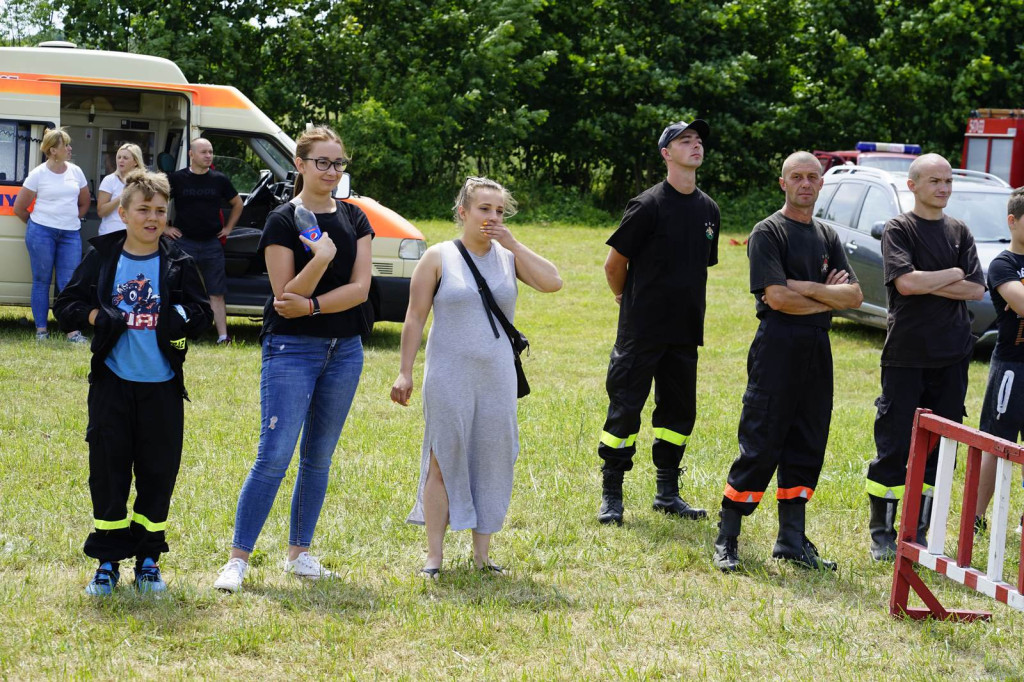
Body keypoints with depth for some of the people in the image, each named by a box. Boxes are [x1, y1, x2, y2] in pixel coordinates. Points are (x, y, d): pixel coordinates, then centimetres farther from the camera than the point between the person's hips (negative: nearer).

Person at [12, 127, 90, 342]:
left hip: (70, 234, 3)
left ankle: (73, 331, -2)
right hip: (42, 233, -3)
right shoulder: (38, 174, -4)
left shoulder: (75, 172, 7)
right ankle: (41, 329, 10)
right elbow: (19, 208, 3)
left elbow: (84, 203, 20)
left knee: (69, 283, -1)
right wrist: (37, 224, 11)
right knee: (41, 281, 4)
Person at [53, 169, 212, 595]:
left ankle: (148, 559, 16)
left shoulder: (179, 265, 3)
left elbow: (202, 314, 4)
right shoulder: (102, 258, 2)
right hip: (112, 382, -1)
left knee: (158, 472, 4)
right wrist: (93, 316, -13)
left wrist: (181, 319, -16)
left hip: (162, 385, 1)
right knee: (107, 471, 1)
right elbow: (66, 305, 5)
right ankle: (108, 562, 11)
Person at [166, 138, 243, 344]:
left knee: (216, 293, 2)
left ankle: (223, 336, 1)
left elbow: (237, 204, 19)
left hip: (212, 243, 2)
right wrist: (166, 228, 2)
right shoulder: (177, 179, 0)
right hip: (184, 242, -2)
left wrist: (228, 228, 12)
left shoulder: (219, 180, 6)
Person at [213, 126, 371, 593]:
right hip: (291, 348, -5)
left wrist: (312, 305, -15)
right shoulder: (283, 221, -6)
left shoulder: (354, 219, 8)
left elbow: (360, 287, -1)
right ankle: (238, 559, -8)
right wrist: (319, 260, -27)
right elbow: (285, 299, -12)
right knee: (274, 456, -12)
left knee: (319, 457, 10)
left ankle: (299, 553, 20)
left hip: (344, 348, 5)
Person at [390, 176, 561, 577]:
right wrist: (405, 372, -5)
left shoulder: (508, 256, 8)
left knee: (492, 464, 5)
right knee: (444, 464, -2)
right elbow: (415, 317, 0)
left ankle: (482, 554, 14)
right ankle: (434, 556, 4)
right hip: (448, 376, -3)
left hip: (497, 377, 3)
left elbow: (552, 283, -7)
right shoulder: (439, 257, 0)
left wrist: (513, 244, -9)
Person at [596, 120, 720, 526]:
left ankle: (668, 492, 21)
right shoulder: (649, 206, -11)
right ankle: (611, 496, 6)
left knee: (679, 410, 10)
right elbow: (614, 264, -4)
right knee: (625, 409, -2)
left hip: (685, 329, 6)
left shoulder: (709, 210, 8)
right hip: (641, 329, -6)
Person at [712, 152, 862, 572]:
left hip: (817, 350, 7)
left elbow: (855, 295, 5)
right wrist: (829, 299, -5)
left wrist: (806, 289, -10)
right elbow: (777, 297, -16)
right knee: (760, 447, -7)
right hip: (777, 346, -6)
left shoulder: (828, 237, 15)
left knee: (806, 450, 8)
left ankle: (792, 541, 15)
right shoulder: (768, 233, -4)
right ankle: (726, 539, 0)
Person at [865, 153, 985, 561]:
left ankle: (919, 531, 15)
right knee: (895, 445, -2)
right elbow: (905, 282, -17)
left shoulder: (959, 233, 11)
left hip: (952, 356, 4)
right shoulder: (899, 229, -3)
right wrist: (952, 275, -6)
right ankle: (882, 533, 7)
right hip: (906, 355, -4)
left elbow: (976, 289, 1)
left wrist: (928, 284, -10)